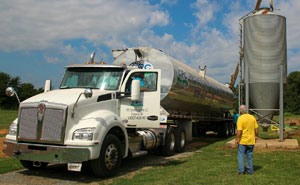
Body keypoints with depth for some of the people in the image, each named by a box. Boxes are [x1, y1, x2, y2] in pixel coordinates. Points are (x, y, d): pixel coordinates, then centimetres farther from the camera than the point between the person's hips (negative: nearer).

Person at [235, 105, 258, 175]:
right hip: (251, 140, 5)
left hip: (243, 141, -4)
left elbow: (239, 130, -19)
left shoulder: (240, 118, -15)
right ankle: (250, 170, 17)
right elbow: (256, 128, 5)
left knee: (241, 155, 5)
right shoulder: (252, 117, 1)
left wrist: (237, 139, -11)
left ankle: (241, 170, 1)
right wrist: (256, 136, 17)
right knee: (249, 156, 14)